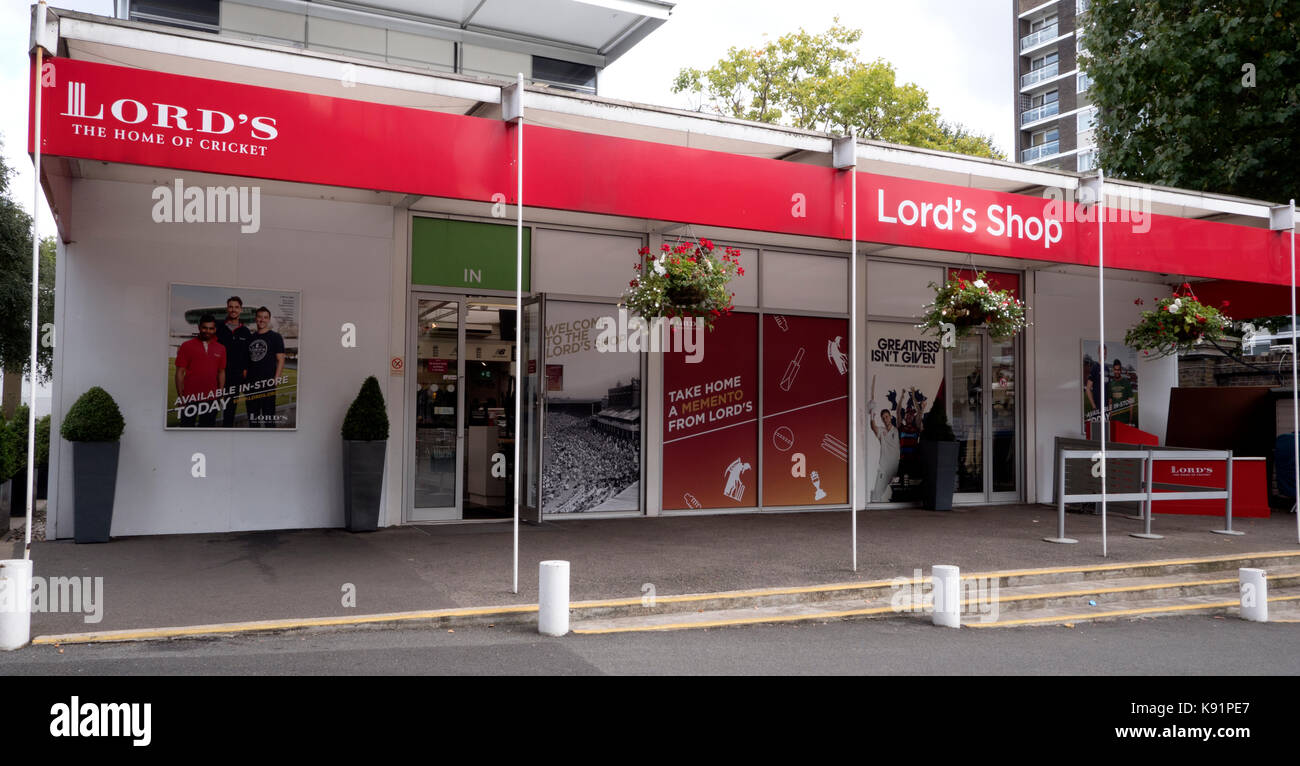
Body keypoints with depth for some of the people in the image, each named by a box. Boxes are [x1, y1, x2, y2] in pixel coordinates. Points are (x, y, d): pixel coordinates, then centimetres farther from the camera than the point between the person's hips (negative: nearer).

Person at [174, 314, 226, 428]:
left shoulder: (220, 349, 9)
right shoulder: (187, 346, 0)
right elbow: (180, 372, 0)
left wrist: (220, 396, 8)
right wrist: (180, 397, -5)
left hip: (211, 398, 3)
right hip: (190, 397, -2)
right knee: (187, 426, 4)